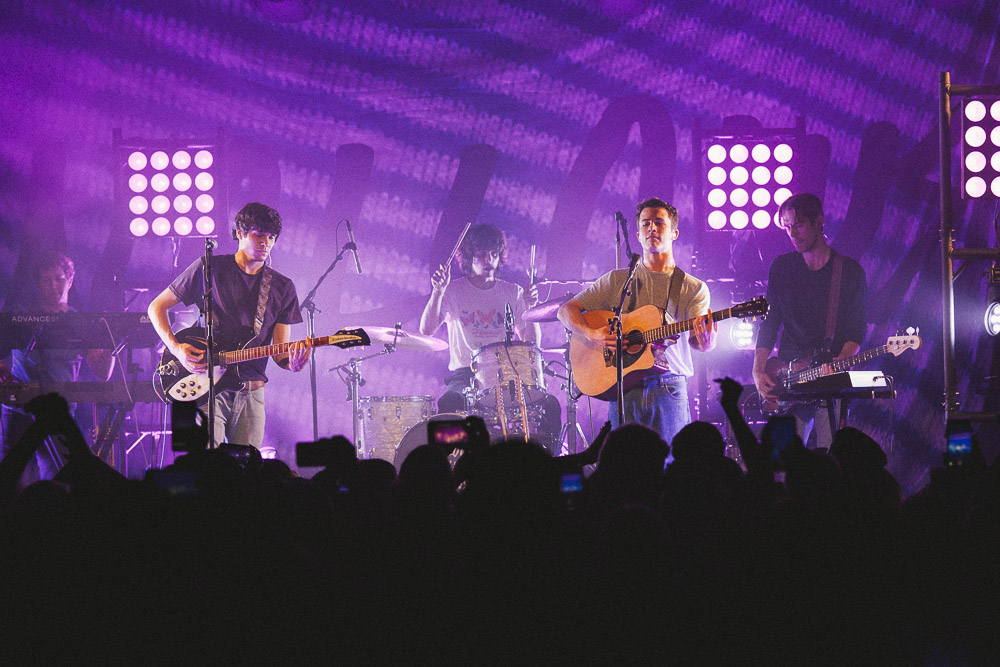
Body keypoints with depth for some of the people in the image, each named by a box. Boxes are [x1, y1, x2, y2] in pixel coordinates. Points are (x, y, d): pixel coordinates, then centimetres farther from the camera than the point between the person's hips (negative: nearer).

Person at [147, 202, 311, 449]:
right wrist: (176, 349, -9)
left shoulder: (283, 288, 11)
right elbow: (156, 307, 7)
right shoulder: (209, 269, 3)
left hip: (251, 394, 3)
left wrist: (293, 362, -18)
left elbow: (280, 353, 7)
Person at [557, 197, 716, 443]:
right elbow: (567, 310, 9)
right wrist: (592, 334, -10)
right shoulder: (617, 280, 12)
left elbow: (699, 343, -4)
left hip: (670, 388, -1)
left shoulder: (694, 289, 8)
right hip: (624, 388, 1)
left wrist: (706, 338, -29)